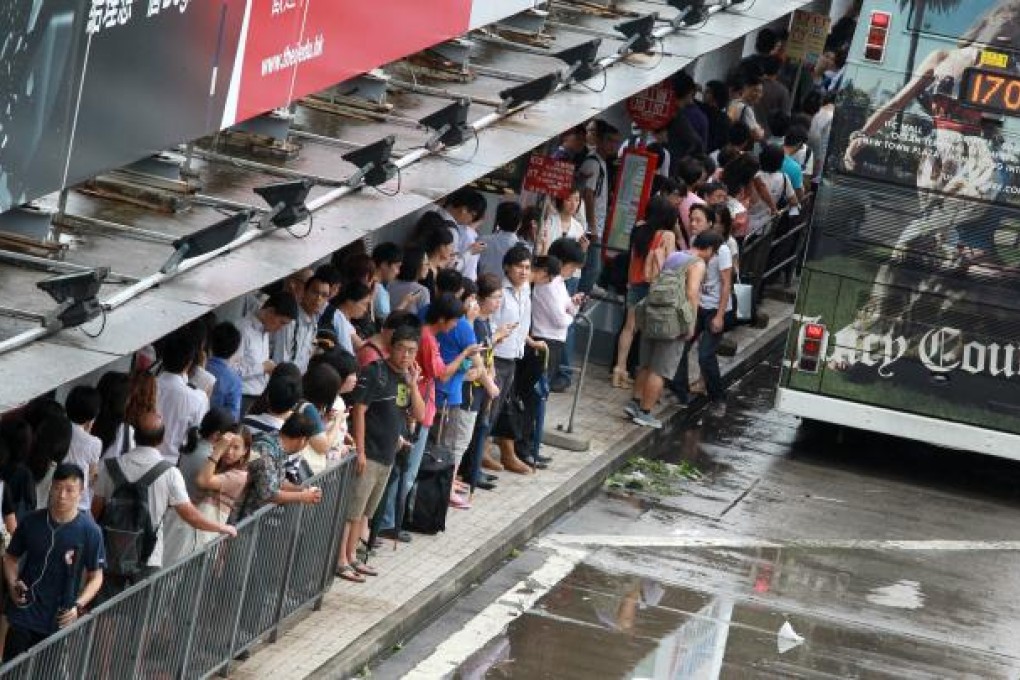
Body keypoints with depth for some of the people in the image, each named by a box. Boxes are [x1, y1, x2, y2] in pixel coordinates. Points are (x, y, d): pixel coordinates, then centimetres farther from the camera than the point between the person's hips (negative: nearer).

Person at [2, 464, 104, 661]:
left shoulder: (89, 532, -8)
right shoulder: (31, 522, -2)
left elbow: (96, 577, 0)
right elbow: (11, 557, 12)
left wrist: (78, 606, -16)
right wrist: (13, 584, -8)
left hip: (59, 621, -2)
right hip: (24, 615, 2)